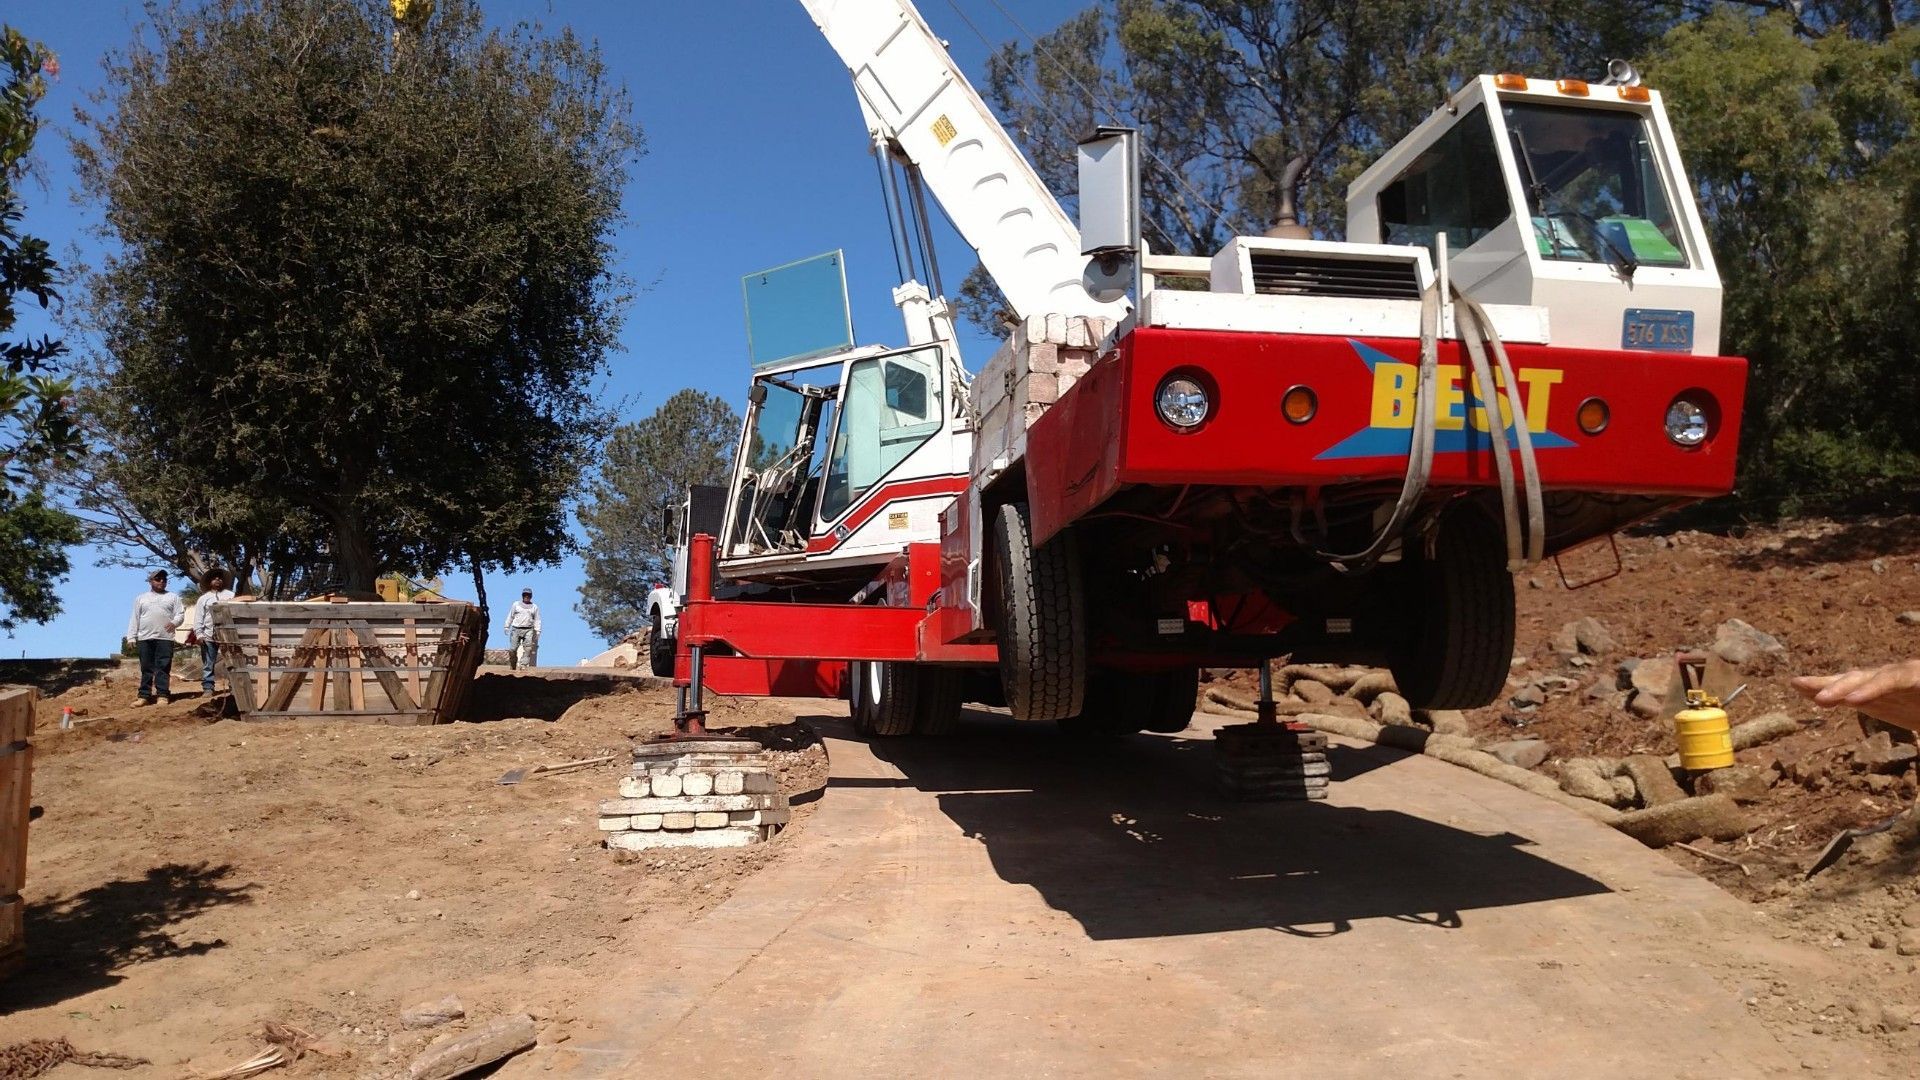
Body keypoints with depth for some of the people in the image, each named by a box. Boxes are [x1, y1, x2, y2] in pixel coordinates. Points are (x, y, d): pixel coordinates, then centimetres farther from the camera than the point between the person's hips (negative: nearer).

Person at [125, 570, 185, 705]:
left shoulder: (172, 597, 12)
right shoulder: (141, 598, 15)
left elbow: (180, 614, 5)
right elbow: (134, 619, 12)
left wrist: (174, 622, -16)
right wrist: (131, 637, 4)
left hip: (165, 638, -2)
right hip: (145, 638, 2)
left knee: (163, 668, -4)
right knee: (146, 668, 4)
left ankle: (163, 694, -3)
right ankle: (144, 695, 7)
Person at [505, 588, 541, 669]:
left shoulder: (534, 607, 14)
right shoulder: (516, 604, 13)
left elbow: (537, 620, 12)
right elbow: (510, 616, 14)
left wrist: (537, 631, 3)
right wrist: (507, 627, 8)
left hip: (528, 630, 0)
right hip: (516, 629, 0)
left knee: (528, 648, -12)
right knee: (513, 649, -4)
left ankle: (524, 664, -11)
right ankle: (512, 664, 12)